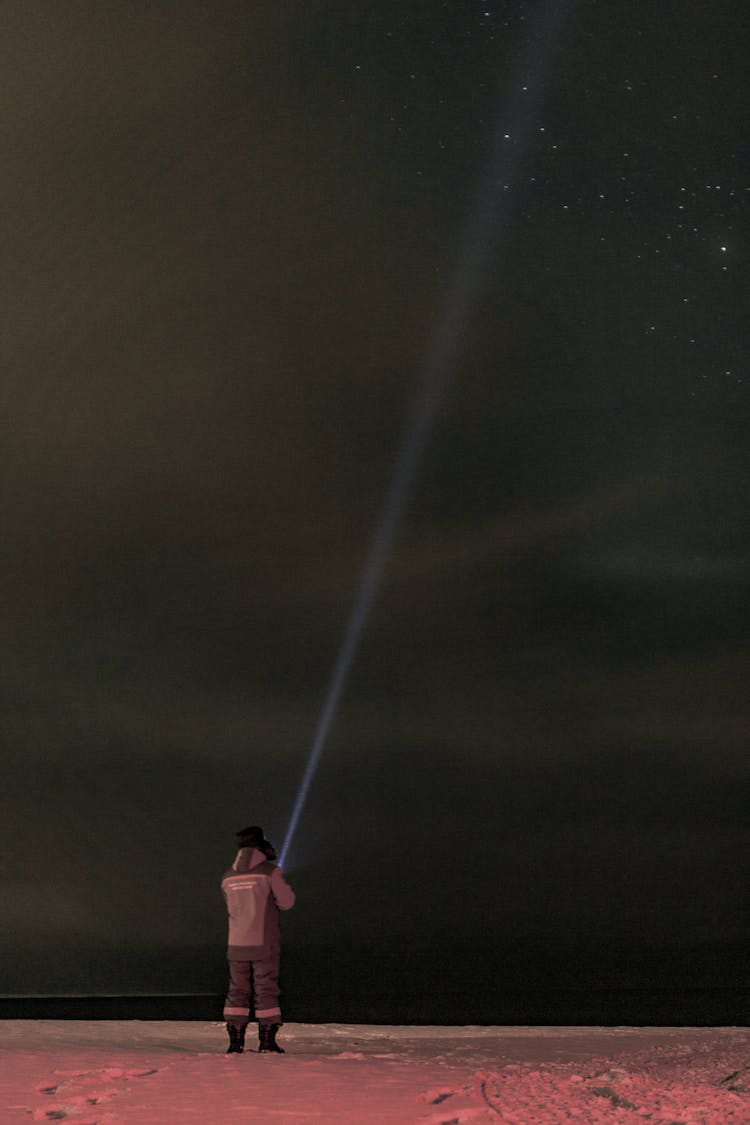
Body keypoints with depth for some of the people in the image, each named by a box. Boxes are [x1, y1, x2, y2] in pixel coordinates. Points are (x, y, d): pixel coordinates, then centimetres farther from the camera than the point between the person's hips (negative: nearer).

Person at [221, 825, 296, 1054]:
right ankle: (267, 1042, 1)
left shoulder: (228, 877, 7)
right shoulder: (270, 871, -8)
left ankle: (235, 1041, 5)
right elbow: (286, 902, -2)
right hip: (264, 942, -4)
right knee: (266, 990, 2)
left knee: (237, 990, 8)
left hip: (237, 943, 4)